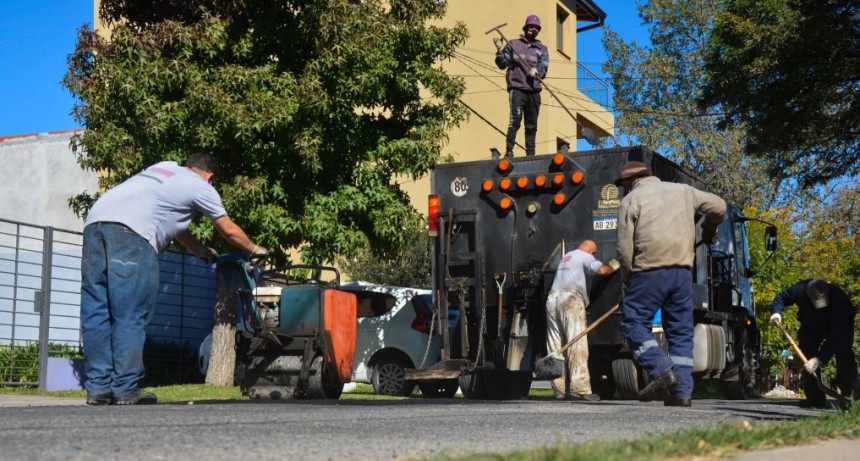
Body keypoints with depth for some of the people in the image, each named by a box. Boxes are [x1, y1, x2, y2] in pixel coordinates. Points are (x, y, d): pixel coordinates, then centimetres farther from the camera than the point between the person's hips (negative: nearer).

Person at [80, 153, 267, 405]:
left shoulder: (162, 168, 34)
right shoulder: (201, 187, 15)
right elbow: (230, 231, 26)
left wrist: (201, 250, 57)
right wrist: (255, 249, 44)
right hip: (130, 232, -7)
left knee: (96, 312, 6)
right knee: (130, 316, -3)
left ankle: (98, 388, 7)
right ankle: (126, 389, -4)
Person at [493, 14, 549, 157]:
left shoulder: (542, 49, 18)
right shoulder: (513, 45, 12)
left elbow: (544, 68, 6)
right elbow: (502, 64, 8)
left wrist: (537, 71, -16)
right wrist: (500, 51, -9)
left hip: (534, 91, 3)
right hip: (517, 89, -3)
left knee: (532, 125, 5)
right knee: (515, 120, -16)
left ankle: (530, 153, 11)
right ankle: (509, 151, -17)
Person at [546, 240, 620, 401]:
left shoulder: (566, 257, 29)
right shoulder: (586, 257, 3)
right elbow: (601, 270, -15)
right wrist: (612, 267, 6)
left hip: (552, 297, 8)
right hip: (570, 298, -8)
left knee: (556, 346, 5)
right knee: (577, 344, -11)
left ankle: (559, 389, 2)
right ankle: (580, 388, -18)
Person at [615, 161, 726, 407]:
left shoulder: (631, 200, 3)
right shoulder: (682, 191, 18)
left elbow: (625, 248, -4)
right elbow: (718, 206, 17)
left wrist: (630, 276, 9)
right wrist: (709, 230, 35)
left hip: (649, 270, -5)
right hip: (683, 271, 5)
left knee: (633, 323, 2)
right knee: (681, 331, 8)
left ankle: (662, 370, -16)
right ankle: (682, 391, 3)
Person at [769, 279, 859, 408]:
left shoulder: (839, 299, -44)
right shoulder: (800, 290, -34)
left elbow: (835, 336, -47)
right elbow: (781, 297, -11)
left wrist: (819, 359, -54)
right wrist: (776, 311, -33)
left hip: (841, 325, -4)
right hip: (811, 326, 4)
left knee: (844, 356, -21)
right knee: (806, 355, -7)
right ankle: (815, 398, 0)